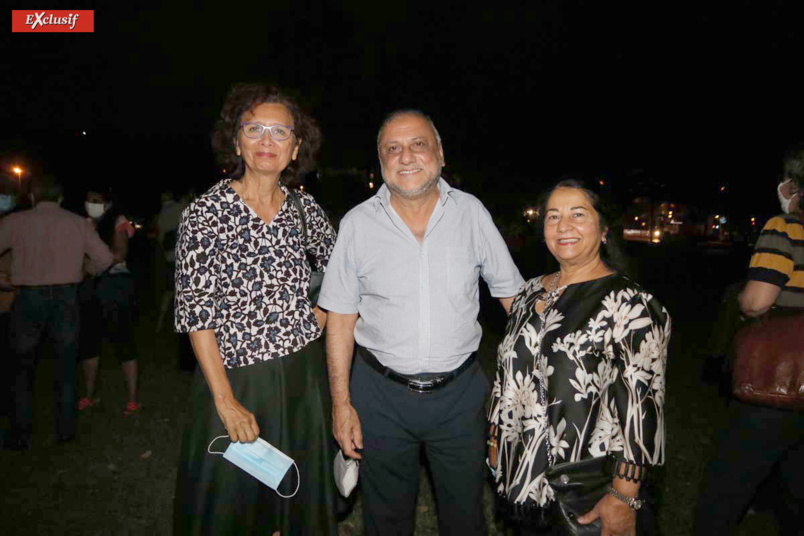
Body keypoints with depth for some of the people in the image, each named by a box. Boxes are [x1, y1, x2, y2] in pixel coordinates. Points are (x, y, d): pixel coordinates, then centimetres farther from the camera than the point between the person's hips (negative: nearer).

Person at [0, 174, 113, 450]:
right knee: (66, 368, 15)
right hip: (66, 297, 2)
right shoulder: (78, 223, 0)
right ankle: (66, 429, 22)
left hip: (28, 299, -1)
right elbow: (105, 259, -2)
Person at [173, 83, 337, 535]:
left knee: (300, 495, 17)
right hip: (235, 377, -3)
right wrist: (226, 402, -15)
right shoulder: (206, 213, -10)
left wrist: (319, 318, 5)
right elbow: (195, 312, -12)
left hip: (303, 374, 4)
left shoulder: (305, 208, 1)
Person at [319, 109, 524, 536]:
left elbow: (511, 293, 3)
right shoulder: (358, 224, -7)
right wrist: (341, 402, -4)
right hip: (381, 394, 0)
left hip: (460, 390, 1)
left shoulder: (471, 213, -5)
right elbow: (340, 318, -2)